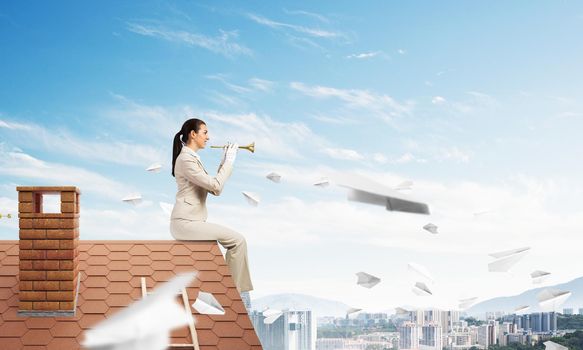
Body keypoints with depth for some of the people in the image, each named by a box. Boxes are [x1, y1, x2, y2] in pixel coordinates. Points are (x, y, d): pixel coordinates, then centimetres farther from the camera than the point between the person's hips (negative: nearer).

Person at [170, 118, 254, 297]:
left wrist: (225, 161, 7)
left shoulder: (192, 158, 18)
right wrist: (229, 161, -9)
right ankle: (239, 292, -9)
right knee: (238, 240, -14)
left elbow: (213, 187, 14)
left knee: (236, 240, 8)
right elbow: (216, 187, -20)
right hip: (186, 222, -10)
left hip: (190, 221, 10)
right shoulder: (186, 159, -13)